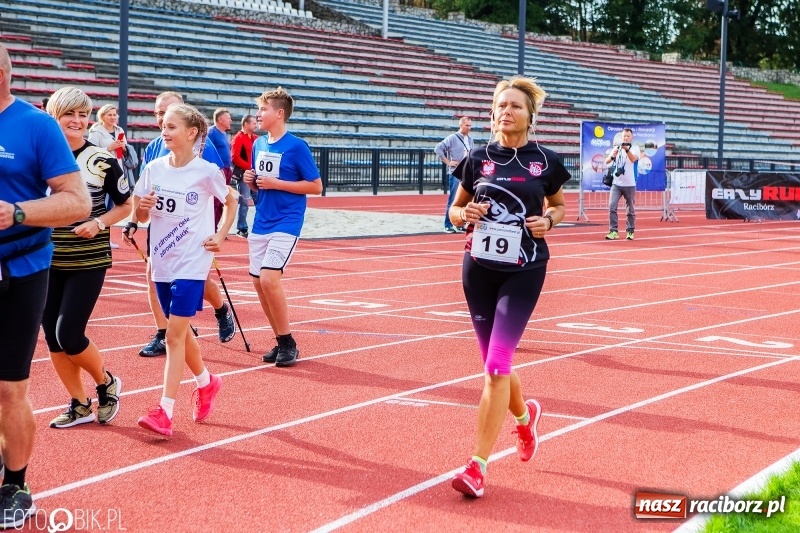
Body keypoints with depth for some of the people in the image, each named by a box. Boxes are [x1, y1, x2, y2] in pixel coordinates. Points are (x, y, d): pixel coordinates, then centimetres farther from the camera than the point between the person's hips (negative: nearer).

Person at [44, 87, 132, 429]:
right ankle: (79, 406, 21)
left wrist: (99, 223, -13)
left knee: (69, 336, -10)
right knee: (52, 338, 6)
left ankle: (107, 384, 17)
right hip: (48, 262, 4)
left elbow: (126, 205, 3)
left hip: (88, 262, -4)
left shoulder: (102, 161, -6)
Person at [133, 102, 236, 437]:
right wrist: (142, 206, -14)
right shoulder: (153, 169, 1)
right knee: (180, 331, 16)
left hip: (191, 263, -5)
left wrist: (221, 236, -2)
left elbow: (231, 201, 8)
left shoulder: (206, 172, -10)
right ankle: (206, 382, 39)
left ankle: (165, 411, -10)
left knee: (175, 334, -10)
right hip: (161, 261, 5)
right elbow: (140, 216, 7)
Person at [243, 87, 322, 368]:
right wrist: (251, 181, -2)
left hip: (286, 224, -7)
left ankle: (288, 343, -5)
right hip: (260, 223, 7)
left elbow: (316, 186, -10)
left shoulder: (296, 146, -10)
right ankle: (280, 342, 20)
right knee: (258, 281, 7)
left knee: (269, 279, -19)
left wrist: (276, 183, -17)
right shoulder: (258, 144, 10)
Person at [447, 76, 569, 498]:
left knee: (496, 366, -13)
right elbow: (455, 209, 11)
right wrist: (465, 215, -12)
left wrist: (548, 219, -7)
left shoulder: (546, 162, -2)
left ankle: (477, 465, -9)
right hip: (478, 270, 3)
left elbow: (560, 205, 15)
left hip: (523, 273, -3)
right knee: (494, 366, 13)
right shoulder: (478, 159, 1)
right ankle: (525, 415, 46)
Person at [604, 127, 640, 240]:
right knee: (612, 207, -10)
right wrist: (612, 156, -23)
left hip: (629, 184, -2)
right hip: (616, 183, 2)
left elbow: (633, 159, -22)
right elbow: (607, 161, -1)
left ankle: (630, 231, 17)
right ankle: (613, 231, -8)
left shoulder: (635, 148, -2)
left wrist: (627, 149, -41)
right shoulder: (616, 147, 6)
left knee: (630, 210, 6)